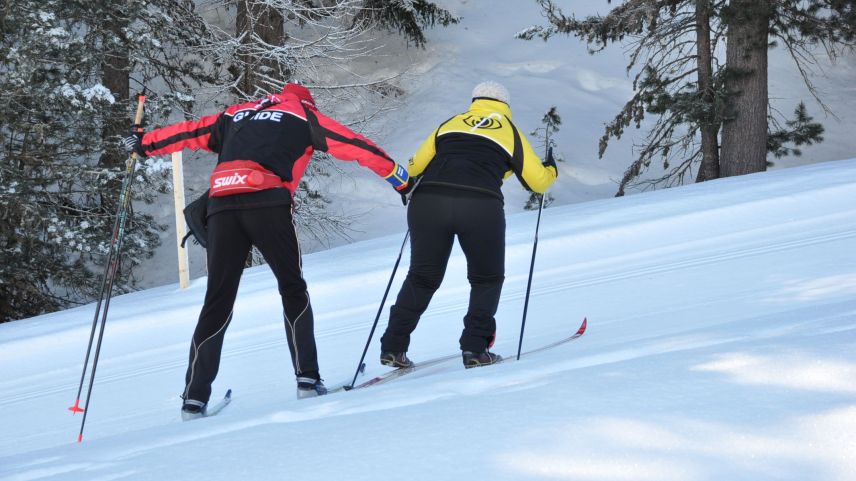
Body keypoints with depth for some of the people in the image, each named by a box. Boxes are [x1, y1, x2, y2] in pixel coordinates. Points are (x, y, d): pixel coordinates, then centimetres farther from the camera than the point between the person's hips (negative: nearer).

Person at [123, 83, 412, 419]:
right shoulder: (305, 114, 20)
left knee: (217, 302, 4)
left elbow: (189, 133, 37)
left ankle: (194, 398, -1)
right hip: (266, 201, -3)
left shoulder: (236, 115, 32)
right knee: (293, 288, 11)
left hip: (221, 204, 4)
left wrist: (143, 144, 52)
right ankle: (307, 378, 3)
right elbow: (354, 145, 17)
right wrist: (399, 178, 22)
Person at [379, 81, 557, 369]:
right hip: (480, 207, -2)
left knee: (422, 277, 18)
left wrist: (408, 189, 46)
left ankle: (393, 347, 12)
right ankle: (475, 348, 9)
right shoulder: (511, 133, 20)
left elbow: (415, 167, 24)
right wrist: (551, 171, 45)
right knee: (487, 279, 20)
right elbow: (538, 181, 22)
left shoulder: (451, 124, 25)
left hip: (429, 202, 2)